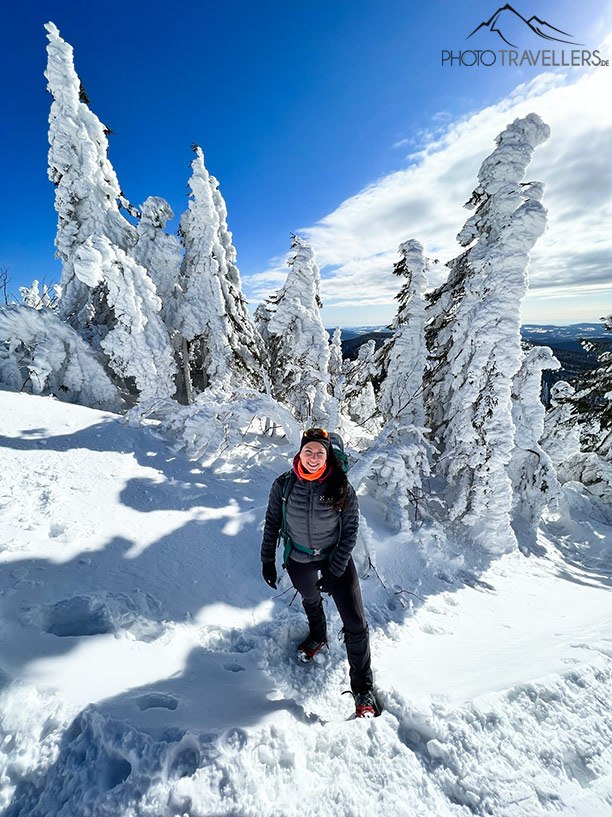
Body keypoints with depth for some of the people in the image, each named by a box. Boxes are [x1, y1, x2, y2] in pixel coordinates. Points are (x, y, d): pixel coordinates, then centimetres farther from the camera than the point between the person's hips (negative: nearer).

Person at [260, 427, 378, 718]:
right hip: (299, 560, 2)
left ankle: (362, 689, 21)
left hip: (335, 558, -1)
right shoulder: (283, 485, -18)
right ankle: (317, 636, 62)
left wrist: (334, 572, -13)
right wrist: (267, 561, 1)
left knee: (355, 624, -3)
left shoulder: (341, 487, -22)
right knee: (310, 600, 29)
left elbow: (350, 531, -12)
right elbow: (272, 523, -3)